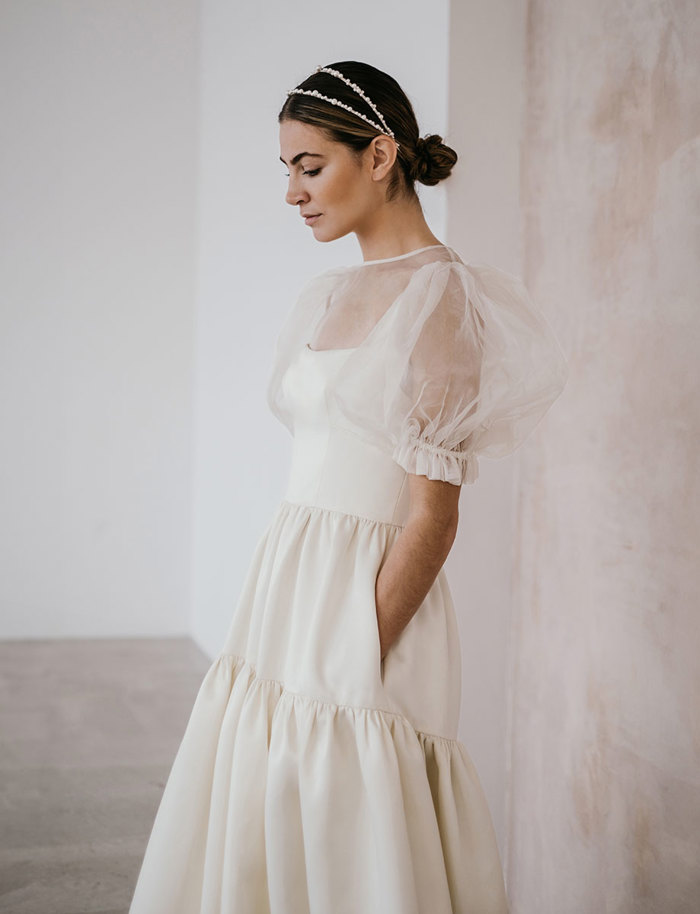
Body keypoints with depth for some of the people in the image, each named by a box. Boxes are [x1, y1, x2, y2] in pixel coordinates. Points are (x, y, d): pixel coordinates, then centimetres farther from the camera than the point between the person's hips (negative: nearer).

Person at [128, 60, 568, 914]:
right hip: (282, 595, 8)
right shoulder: (329, 294, 13)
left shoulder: (441, 296, -11)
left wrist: (352, 662, -17)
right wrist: (274, 614, 12)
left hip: (368, 610, -8)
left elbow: (433, 517, -15)